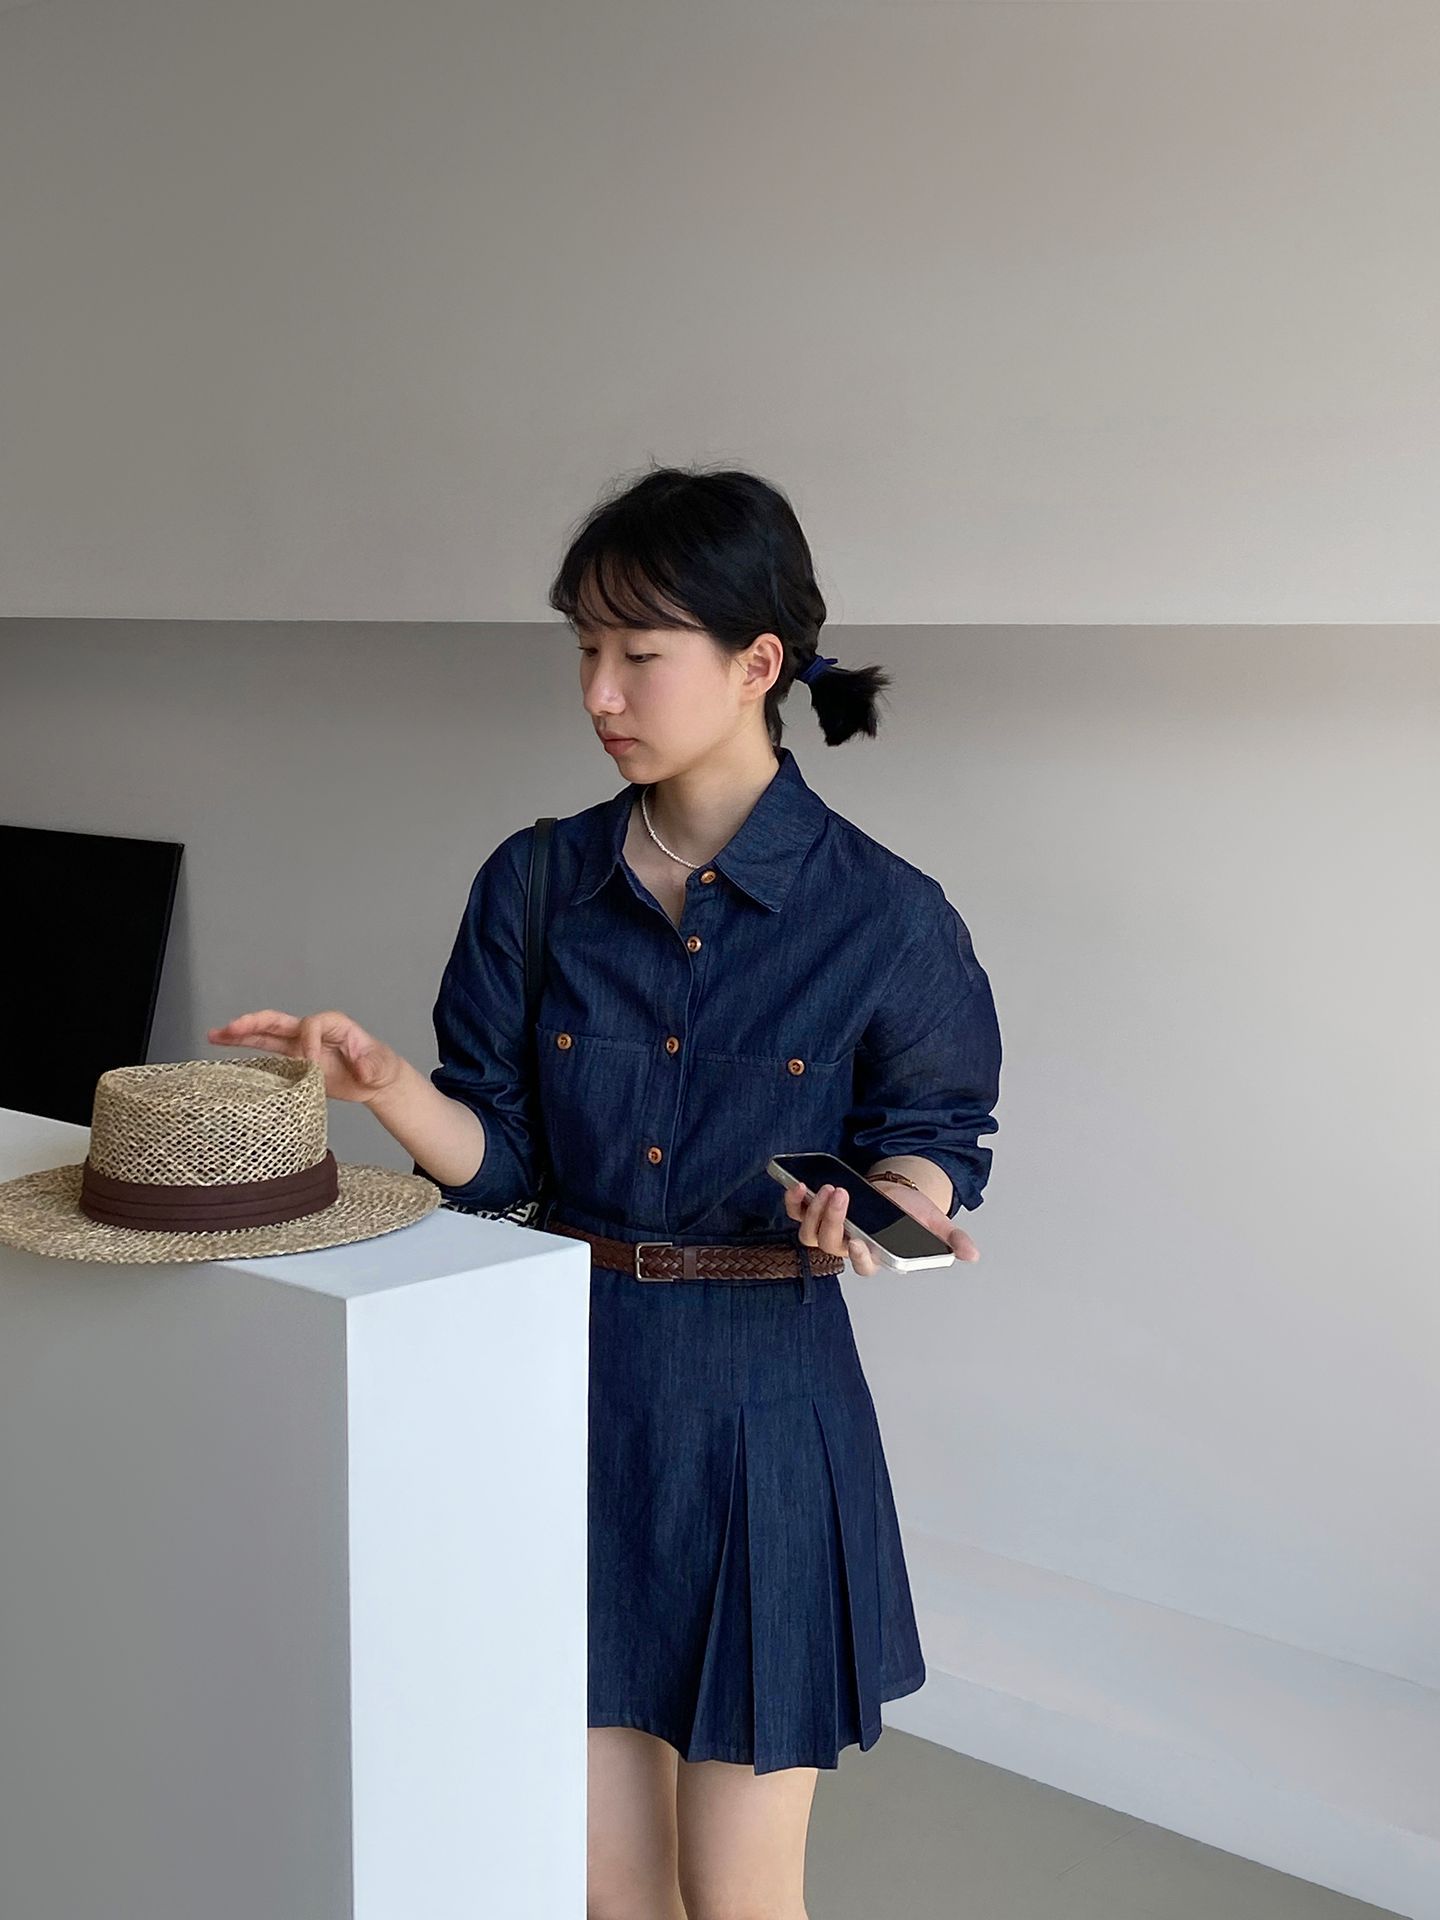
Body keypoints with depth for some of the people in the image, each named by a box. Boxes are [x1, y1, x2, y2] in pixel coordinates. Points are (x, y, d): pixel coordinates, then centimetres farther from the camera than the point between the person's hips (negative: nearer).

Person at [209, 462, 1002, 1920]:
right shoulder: (536, 885, 0)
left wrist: (865, 1200, -18)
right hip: (571, 1379, 3)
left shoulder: (883, 918, -9)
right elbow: (496, 1154, 1)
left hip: (763, 1405, -2)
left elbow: (935, 1137, 3)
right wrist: (386, 1084, -18)